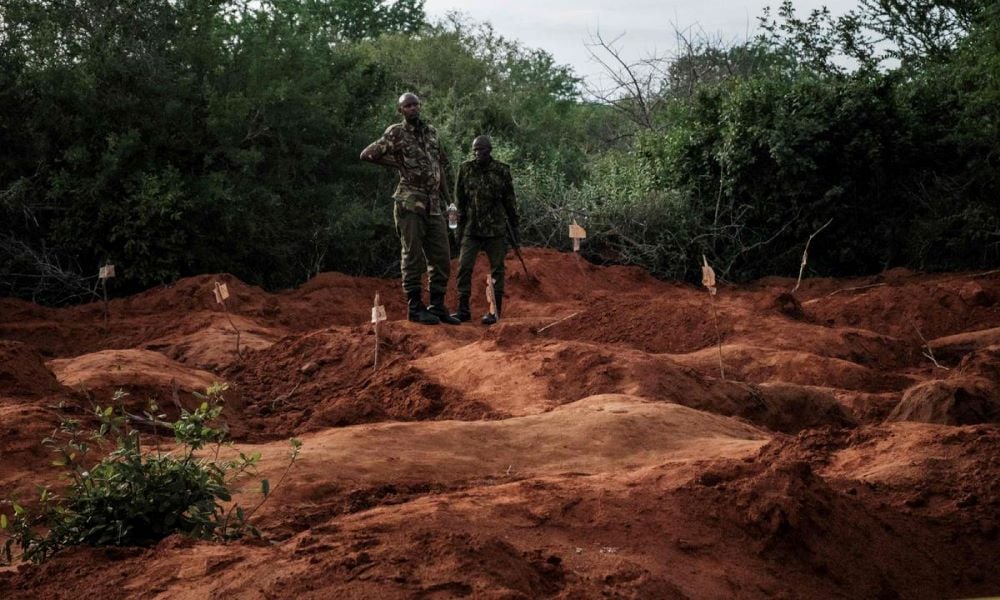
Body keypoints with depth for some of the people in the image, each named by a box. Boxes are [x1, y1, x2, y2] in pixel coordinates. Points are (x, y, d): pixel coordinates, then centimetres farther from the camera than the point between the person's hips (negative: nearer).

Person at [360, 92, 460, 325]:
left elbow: (443, 163, 24)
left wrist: (444, 195, 18)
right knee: (413, 256, -4)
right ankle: (415, 308, 0)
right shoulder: (396, 133, -3)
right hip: (410, 204, -6)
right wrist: (398, 163, -1)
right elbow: (367, 154, -4)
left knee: (441, 257, 5)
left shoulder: (431, 132, 14)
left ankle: (437, 306, 13)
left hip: (434, 205, 6)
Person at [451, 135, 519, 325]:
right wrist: (459, 227, 7)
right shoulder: (466, 169, 2)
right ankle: (463, 309, 3)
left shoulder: (502, 171, -2)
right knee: (464, 267, -4)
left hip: (496, 229, -2)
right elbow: (460, 199, 8)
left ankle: (495, 311, 9)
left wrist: (514, 227, 4)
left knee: (496, 269, 3)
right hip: (471, 229, 2)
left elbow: (510, 201, 4)